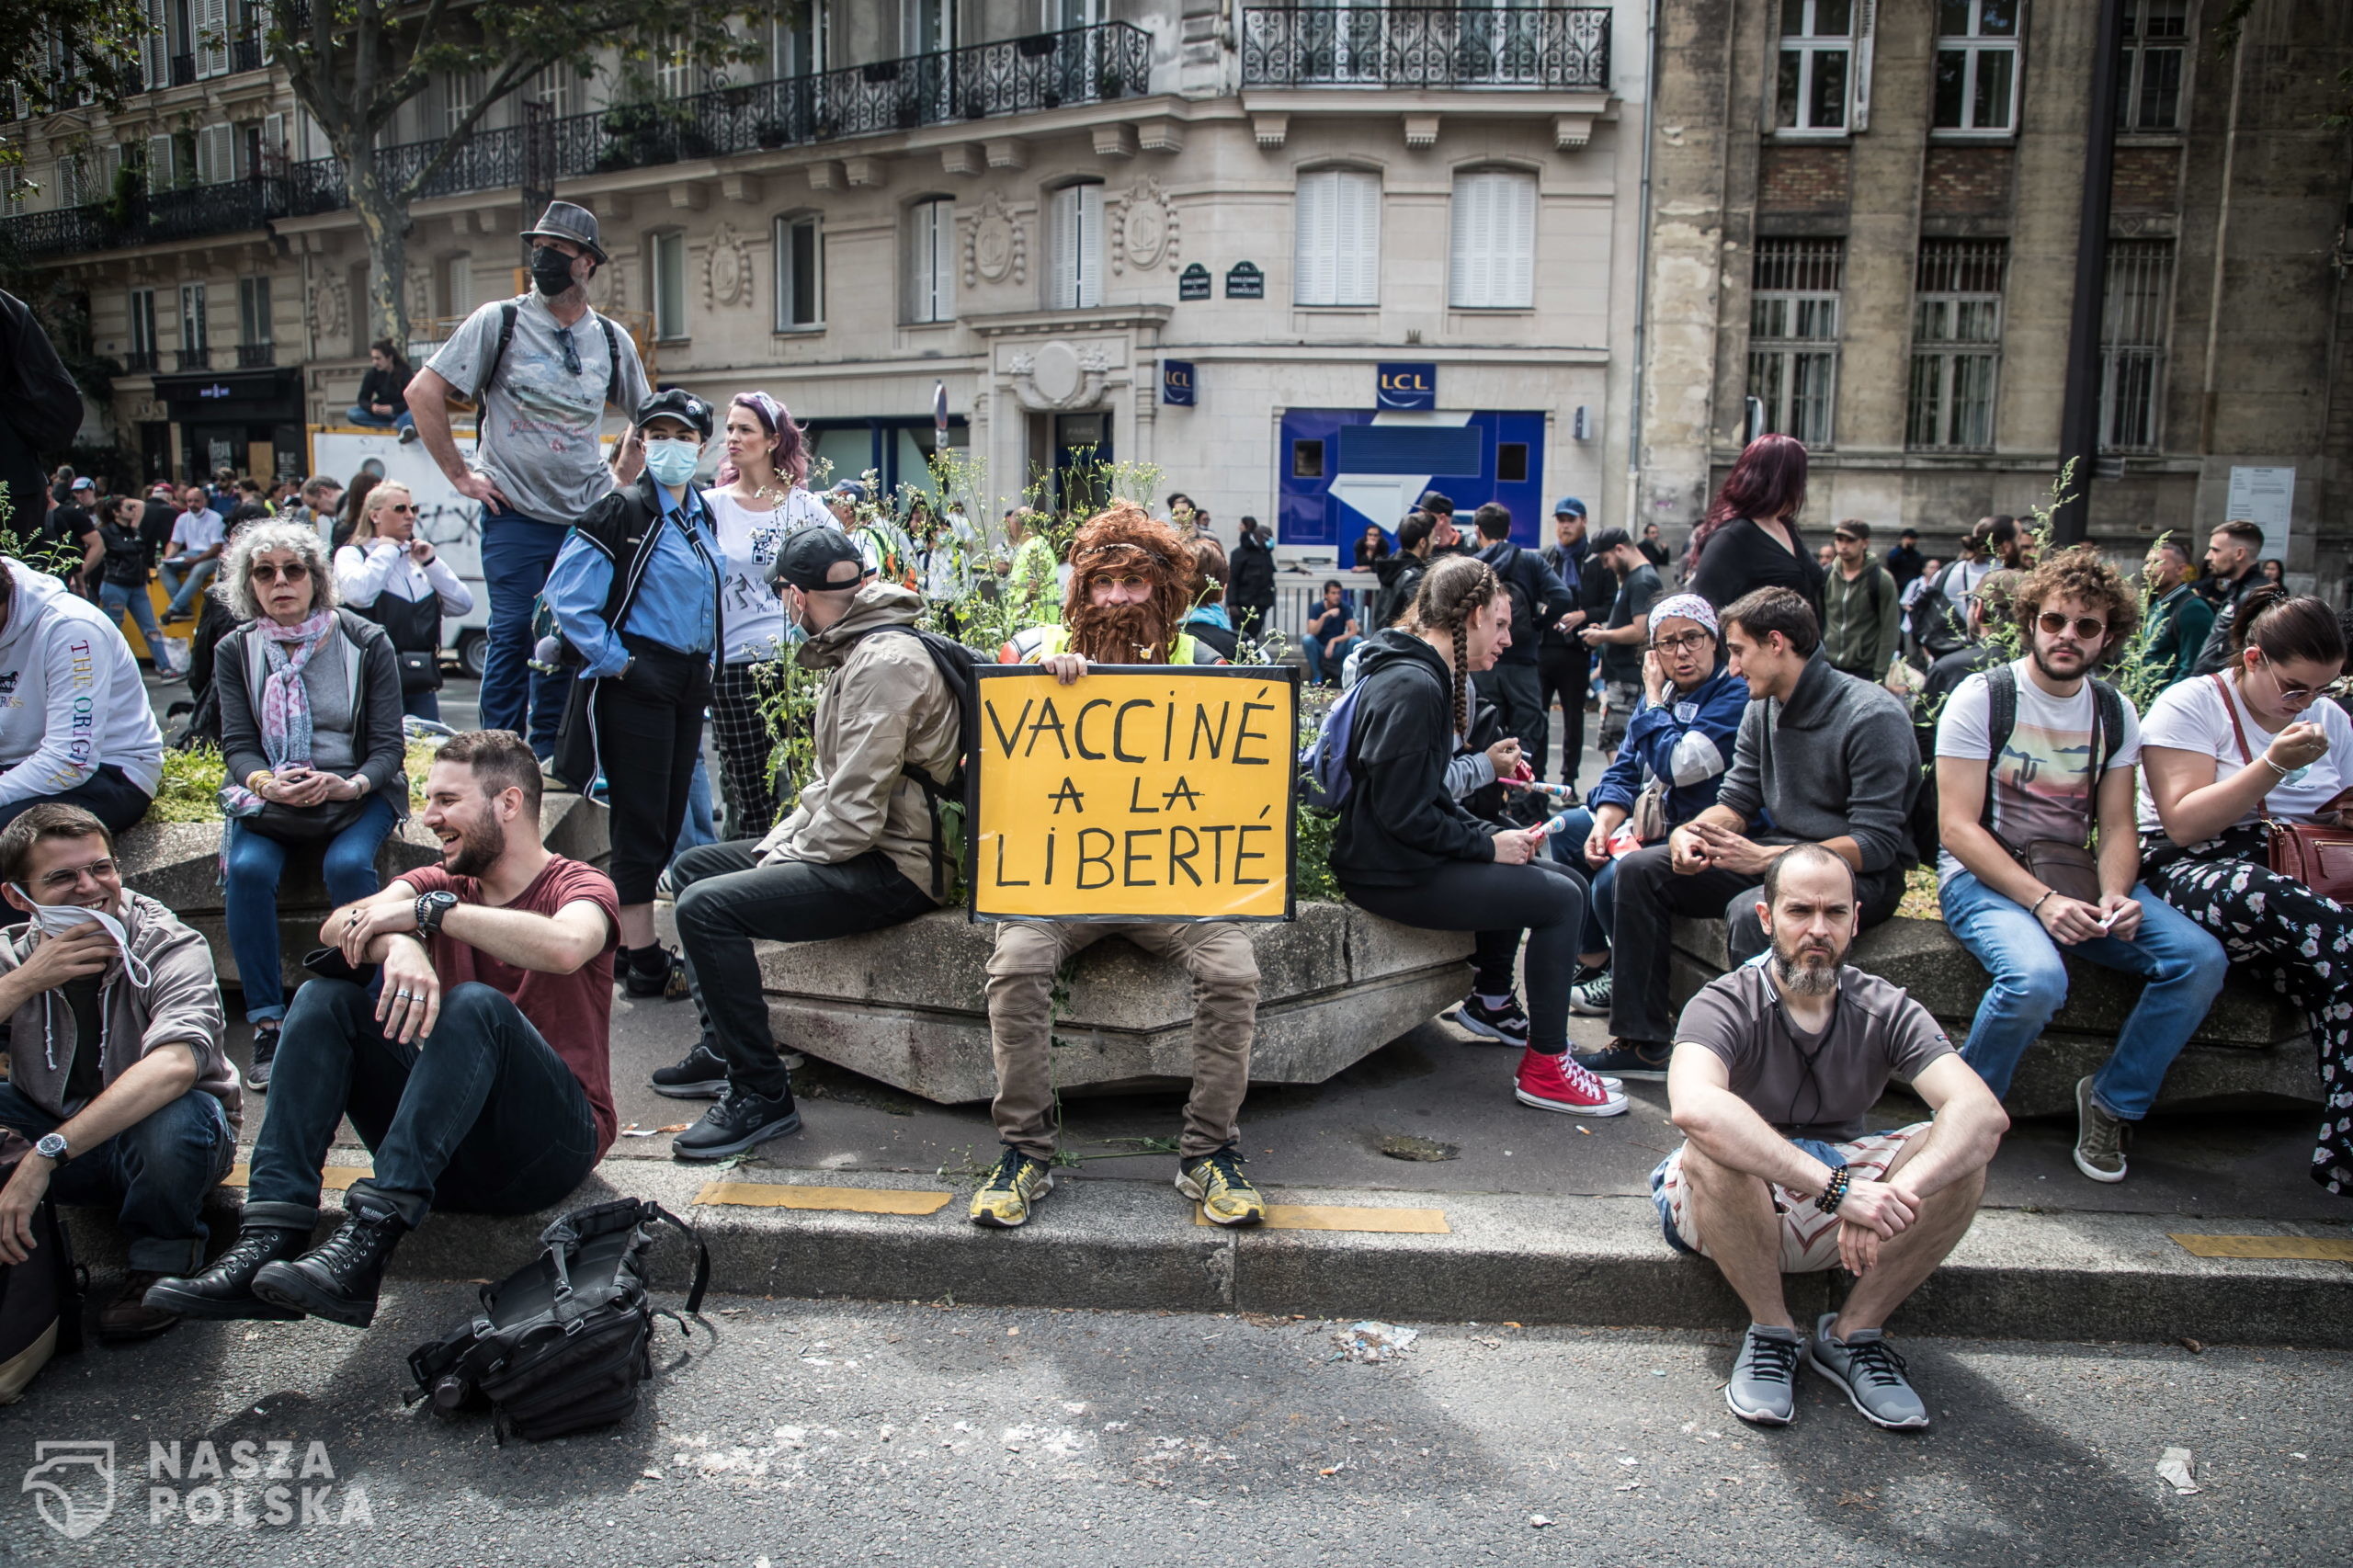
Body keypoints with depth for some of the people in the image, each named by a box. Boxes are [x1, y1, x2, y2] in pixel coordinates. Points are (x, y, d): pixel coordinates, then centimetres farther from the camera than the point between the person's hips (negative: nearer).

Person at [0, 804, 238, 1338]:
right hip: (55, 1137, 4)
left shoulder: (171, 948, -20)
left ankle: (160, 1267, -7)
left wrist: (45, 1155, -46)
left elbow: (175, 1066, -40)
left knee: (175, 1116, -38)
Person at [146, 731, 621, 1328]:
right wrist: (401, 943, -29)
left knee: (476, 1005, -30)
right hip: (453, 1146, 5)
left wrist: (427, 910, -22)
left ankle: (368, 1240, -41)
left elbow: (565, 947, -27)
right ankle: (267, 1244, -26)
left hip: (551, 1141, -5)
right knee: (325, 998, -9)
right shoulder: (440, 884, 16)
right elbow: (339, 928, -7)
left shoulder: (578, 885, 0)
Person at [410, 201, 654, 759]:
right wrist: (460, 474, -5)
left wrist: (622, 474, 12)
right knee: (513, 634, -3)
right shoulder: (499, 321, -2)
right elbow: (423, 392, -2)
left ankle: (548, 761, 20)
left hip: (588, 518, 3)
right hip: (515, 514, -3)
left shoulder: (612, 340, 8)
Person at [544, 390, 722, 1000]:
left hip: (689, 683, 8)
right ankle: (642, 960, 2)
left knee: (668, 818, 11)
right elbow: (567, 596, -14)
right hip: (637, 683, -8)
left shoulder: (703, 517, 13)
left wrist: (703, 668, 16)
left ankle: (627, 942, 23)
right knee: (641, 822, -4)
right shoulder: (620, 512, -9)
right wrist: (615, 662, -14)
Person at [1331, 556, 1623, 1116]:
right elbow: (1404, 814, -24)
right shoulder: (1412, 687, -21)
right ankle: (1543, 1068, -3)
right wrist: (1487, 845, -14)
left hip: (1410, 854, 11)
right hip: (1390, 874, -11)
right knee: (1560, 898, -10)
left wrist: (1492, 834, 3)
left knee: (1557, 878, 18)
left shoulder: (1430, 678, 13)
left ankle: (1491, 1002, 33)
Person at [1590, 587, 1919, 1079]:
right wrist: (1689, 834, -16)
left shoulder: (1872, 716, -18)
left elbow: (1876, 843, -23)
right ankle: (1640, 1042, -2)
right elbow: (1736, 800, 8)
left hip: (1862, 873, -8)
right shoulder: (1763, 710, 6)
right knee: (1640, 869, -3)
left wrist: (1765, 858, -32)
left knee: (1752, 911, -37)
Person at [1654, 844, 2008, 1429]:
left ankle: (1853, 1335, -6)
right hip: (1730, 1206, -3)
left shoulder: (1885, 1011, -6)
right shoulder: (1725, 1005, -16)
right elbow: (1693, 1107, -39)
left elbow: (1984, 1112, -23)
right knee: (1714, 1148, -36)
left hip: (1842, 1215, 3)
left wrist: (1892, 1194, -42)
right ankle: (1771, 1332, -11)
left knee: (1960, 1151, -21)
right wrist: (1835, 1187, -46)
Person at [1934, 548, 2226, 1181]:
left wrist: (2115, 895, -16)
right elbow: (1958, 827, -14)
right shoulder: (1982, 697, -8)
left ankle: (2112, 1100, 3)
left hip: (2076, 874, 5)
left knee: (2201, 959, -18)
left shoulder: (2114, 712, 9)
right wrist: (2042, 900, -25)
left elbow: (2116, 826, 7)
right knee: (2037, 979, -35)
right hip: (1986, 877, -5)